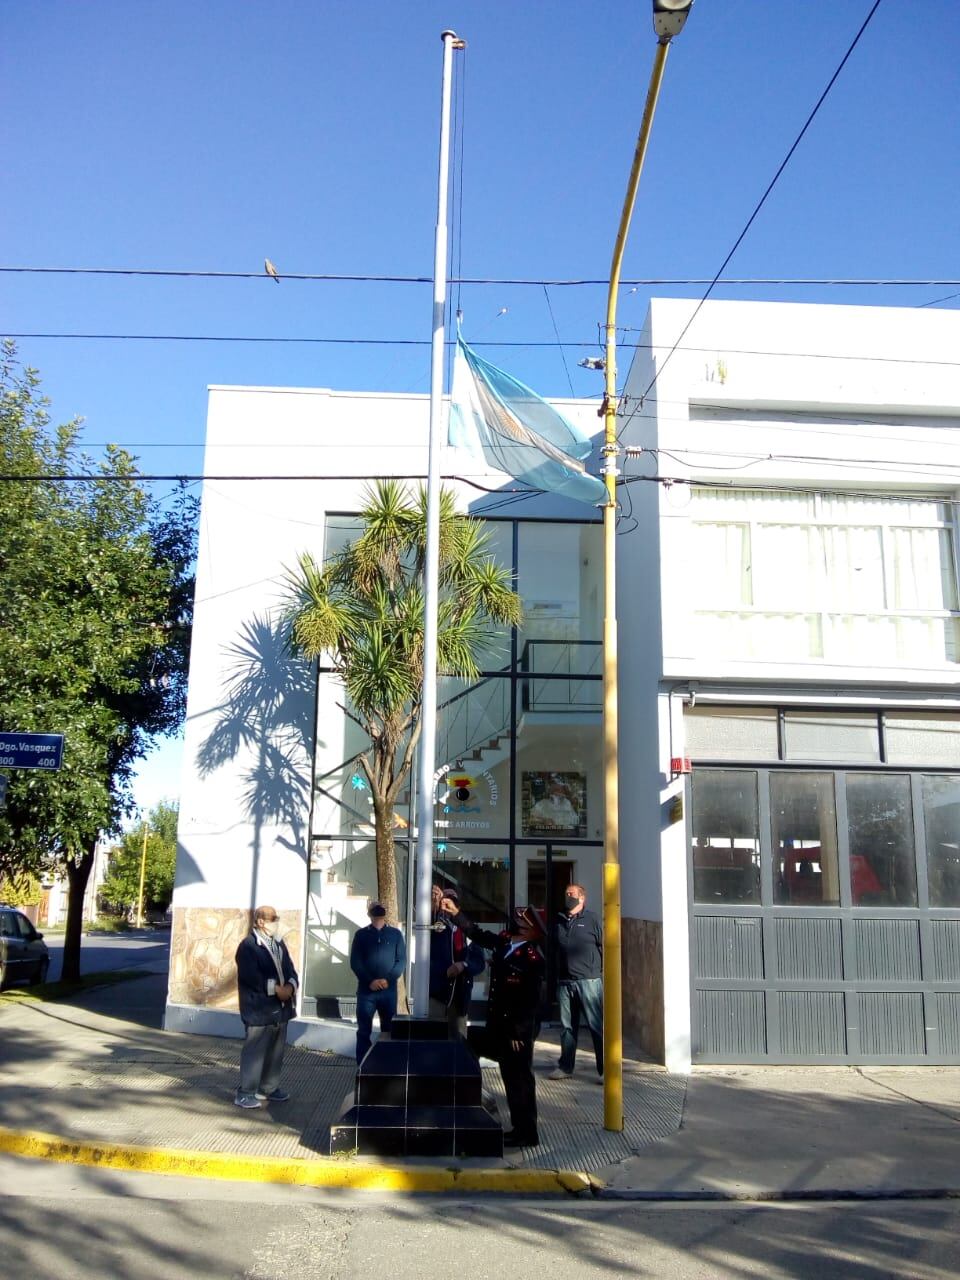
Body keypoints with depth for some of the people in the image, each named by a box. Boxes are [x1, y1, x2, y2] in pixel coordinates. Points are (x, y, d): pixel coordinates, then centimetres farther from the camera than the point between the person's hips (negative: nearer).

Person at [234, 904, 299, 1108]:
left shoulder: (279, 943, 14)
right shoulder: (248, 946, -12)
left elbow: (290, 969, 11)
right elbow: (252, 977, -21)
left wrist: (290, 986, -9)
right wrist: (276, 988, -20)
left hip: (280, 1007, 8)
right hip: (259, 1009, -8)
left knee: (276, 1050, 15)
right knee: (254, 1051, -5)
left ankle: (269, 1088, 27)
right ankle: (246, 1093, 4)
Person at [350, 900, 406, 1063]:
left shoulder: (395, 934, 8)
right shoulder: (361, 934, 6)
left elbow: (401, 960, 2)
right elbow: (355, 962, -1)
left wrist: (388, 979, -12)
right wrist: (370, 981, -13)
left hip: (389, 990, 1)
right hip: (366, 990, -1)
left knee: (388, 1030, 5)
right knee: (364, 1031, 2)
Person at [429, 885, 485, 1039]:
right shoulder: (434, 926, 1)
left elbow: (480, 962, 7)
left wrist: (464, 965, -15)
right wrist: (433, 904, -43)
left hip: (460, 996, 3)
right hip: (435, 993, -3)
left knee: (459, 1039, 11)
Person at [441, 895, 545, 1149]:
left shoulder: (532, 958, -21)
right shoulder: (505, 942, 3)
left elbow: (531, 1000, -21)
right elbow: (478, 934, 16)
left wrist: (519, 1033, -19)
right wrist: (455, 912, 11)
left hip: (519, 1029, -8)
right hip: (502, 1024, 8)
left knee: (520, 1078, 2)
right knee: (511, 1077, 16)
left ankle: (527, 1133, 13)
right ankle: (520, 1128, 27)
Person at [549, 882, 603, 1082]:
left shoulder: (591, 919, -1)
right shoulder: (559, 921, 12)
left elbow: (603, 947, -2)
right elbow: (553, 948, 16)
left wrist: (601, 971, -7)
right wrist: (552, 976, 11)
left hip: (588, 981, -5)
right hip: (564, 982, 5)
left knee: (597, 1026, -4)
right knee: (567, 1027, 12)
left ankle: (604, 1070, 0)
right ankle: (565, 1067, 21)